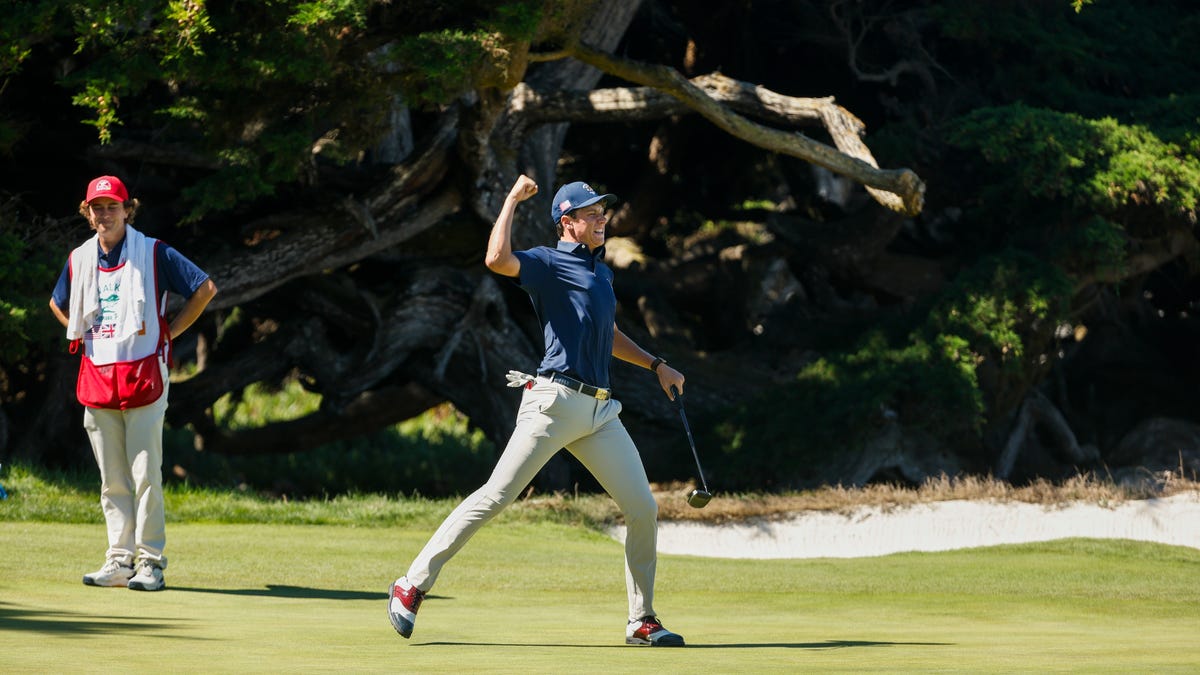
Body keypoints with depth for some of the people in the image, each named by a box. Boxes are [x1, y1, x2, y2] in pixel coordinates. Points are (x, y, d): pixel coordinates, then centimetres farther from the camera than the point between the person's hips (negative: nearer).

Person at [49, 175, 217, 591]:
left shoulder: (154, 254, -3)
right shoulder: (79, 260, 12)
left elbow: (205, 288, -1)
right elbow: (58, 303, 30)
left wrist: (170, 331, -2)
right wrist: (81, 335, 15)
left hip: (143, 373, -5)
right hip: (96, 379, 5)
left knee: (145, 474, -8)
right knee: (112, 479, 6)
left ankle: (150, 562, -6)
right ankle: (119, 560, 9)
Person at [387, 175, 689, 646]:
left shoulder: (600, 271, 23)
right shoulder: (549, 263, -2)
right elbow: (497, 260, -23)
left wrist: (655, 365, 36)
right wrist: (513, 199, -13)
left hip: (601, 412, 7)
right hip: (557, 401, -7)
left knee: (643, 509, 3)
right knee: (496, 497, -10)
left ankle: (642, 621, 13)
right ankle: (412, 585, -4)